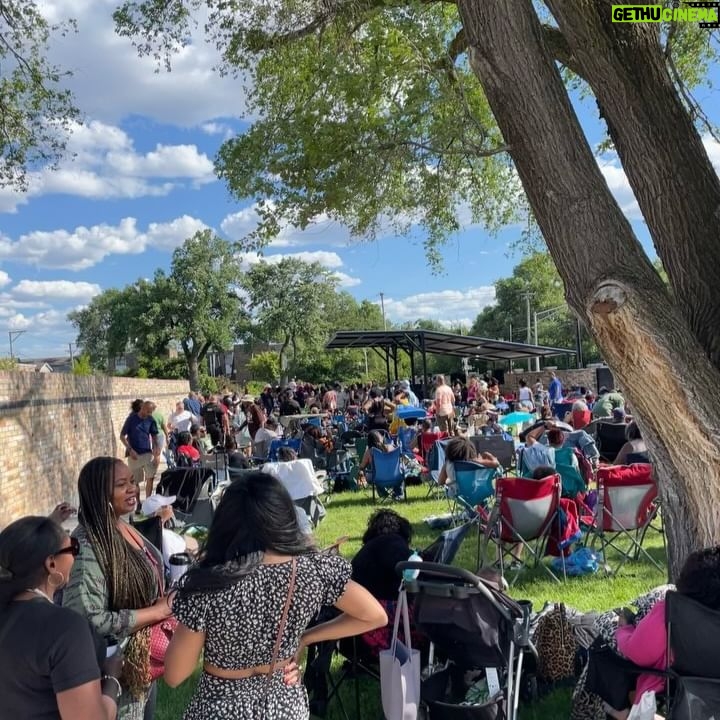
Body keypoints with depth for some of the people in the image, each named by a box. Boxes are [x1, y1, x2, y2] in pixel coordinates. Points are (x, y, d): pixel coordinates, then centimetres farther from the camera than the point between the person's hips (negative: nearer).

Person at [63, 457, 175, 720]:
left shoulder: (123, 527, -1)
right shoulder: (87, 547, -27)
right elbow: (91, 621, -31)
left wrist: (166, 603, -5)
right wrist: (160, 610, -24)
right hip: (120, 664, -8)